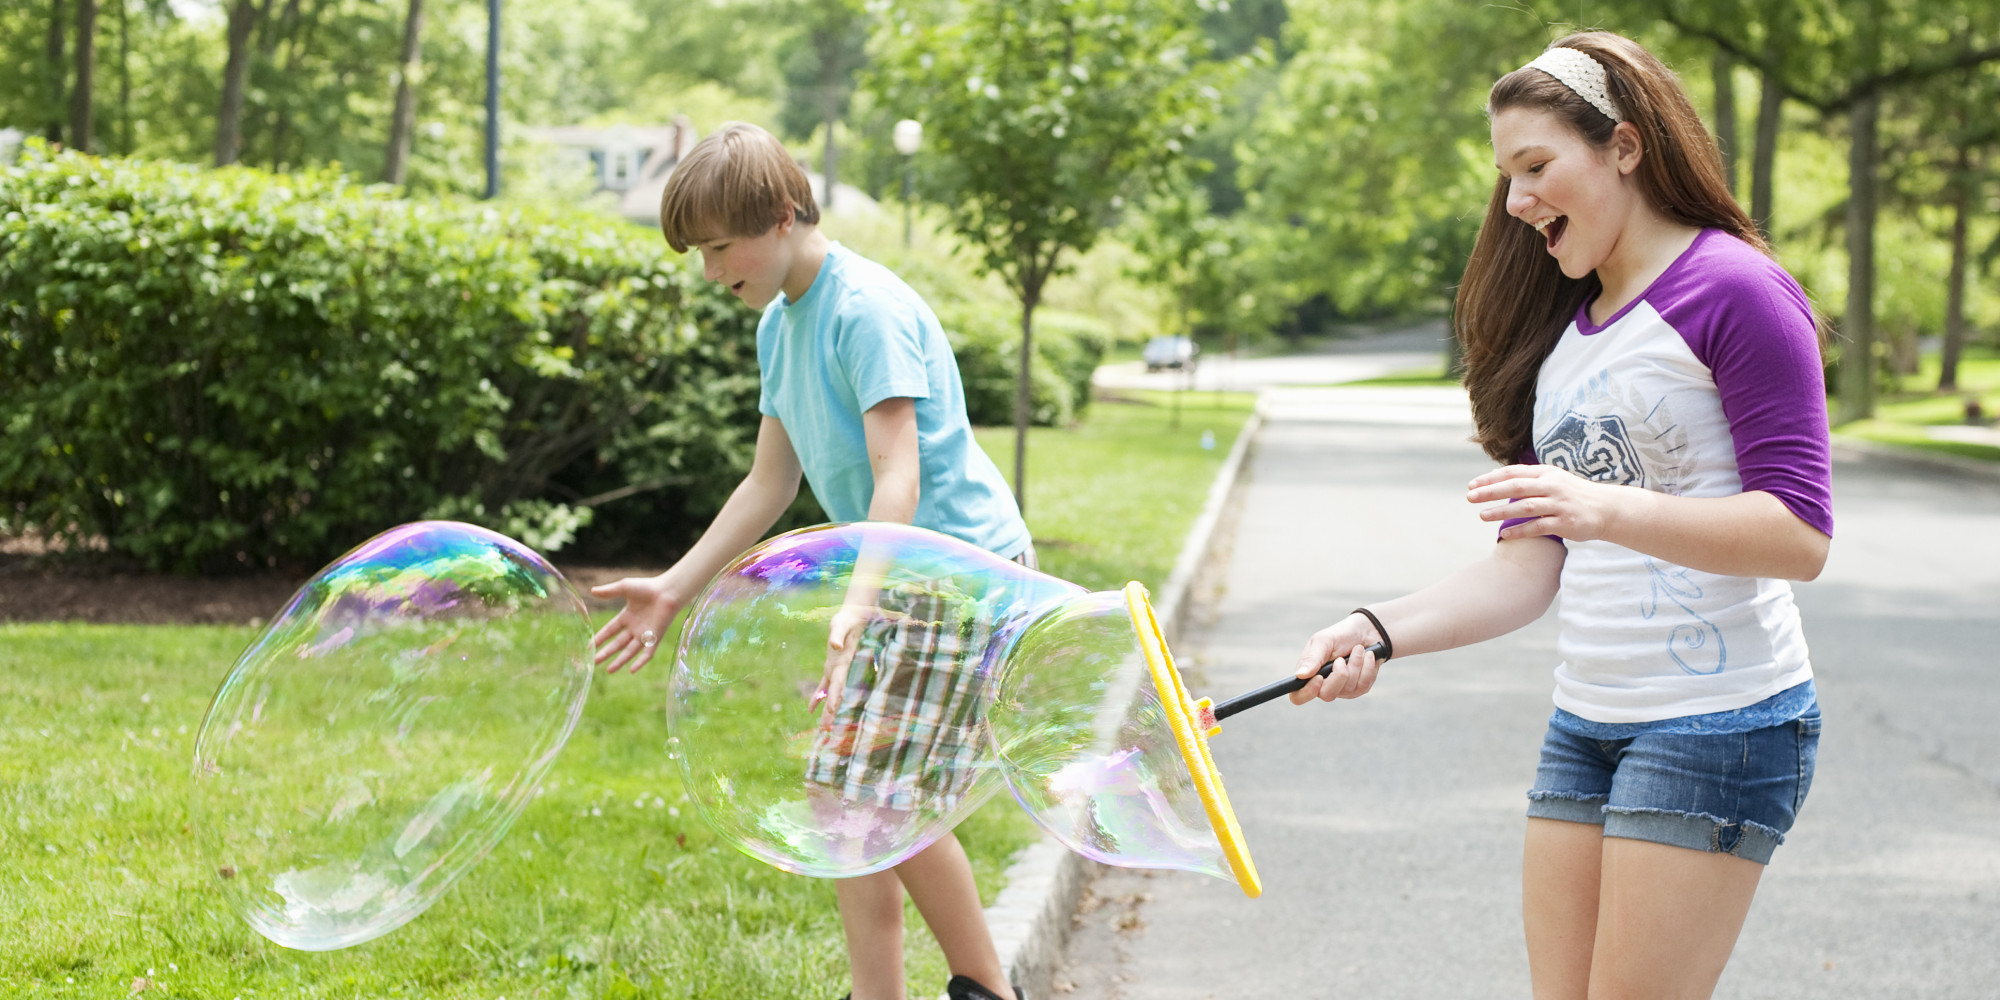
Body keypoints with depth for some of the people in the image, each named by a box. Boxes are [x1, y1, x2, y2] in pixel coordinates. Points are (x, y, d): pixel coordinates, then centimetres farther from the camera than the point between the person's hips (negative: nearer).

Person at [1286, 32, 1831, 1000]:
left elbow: (1800, 535, -15)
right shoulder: (1561, 330, 15)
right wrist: (1379, 631, -5)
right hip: (1585, 724, 8)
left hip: (1717, 720, -7)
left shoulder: (1735, 292, -9)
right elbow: (1531, 566, 11)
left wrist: (1605, 508, -28)